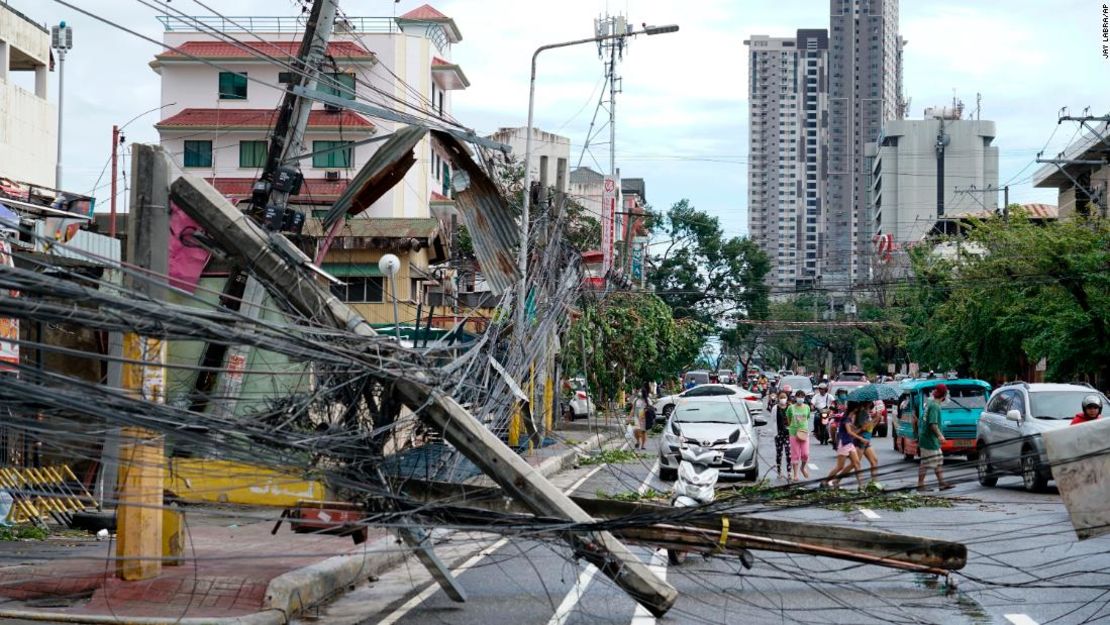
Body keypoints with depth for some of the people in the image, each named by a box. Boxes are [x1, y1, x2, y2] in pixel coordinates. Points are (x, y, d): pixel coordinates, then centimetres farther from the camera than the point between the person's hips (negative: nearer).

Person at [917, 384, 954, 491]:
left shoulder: (929, 403, 10)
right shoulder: (935, 406, -19)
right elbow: (933, 423, -28)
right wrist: (939, 435, -32)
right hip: (929, 439, -10)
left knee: (938, 462, 14)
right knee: (926, 463, -4)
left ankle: (942, 483, 18)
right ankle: (920, 485, 2)